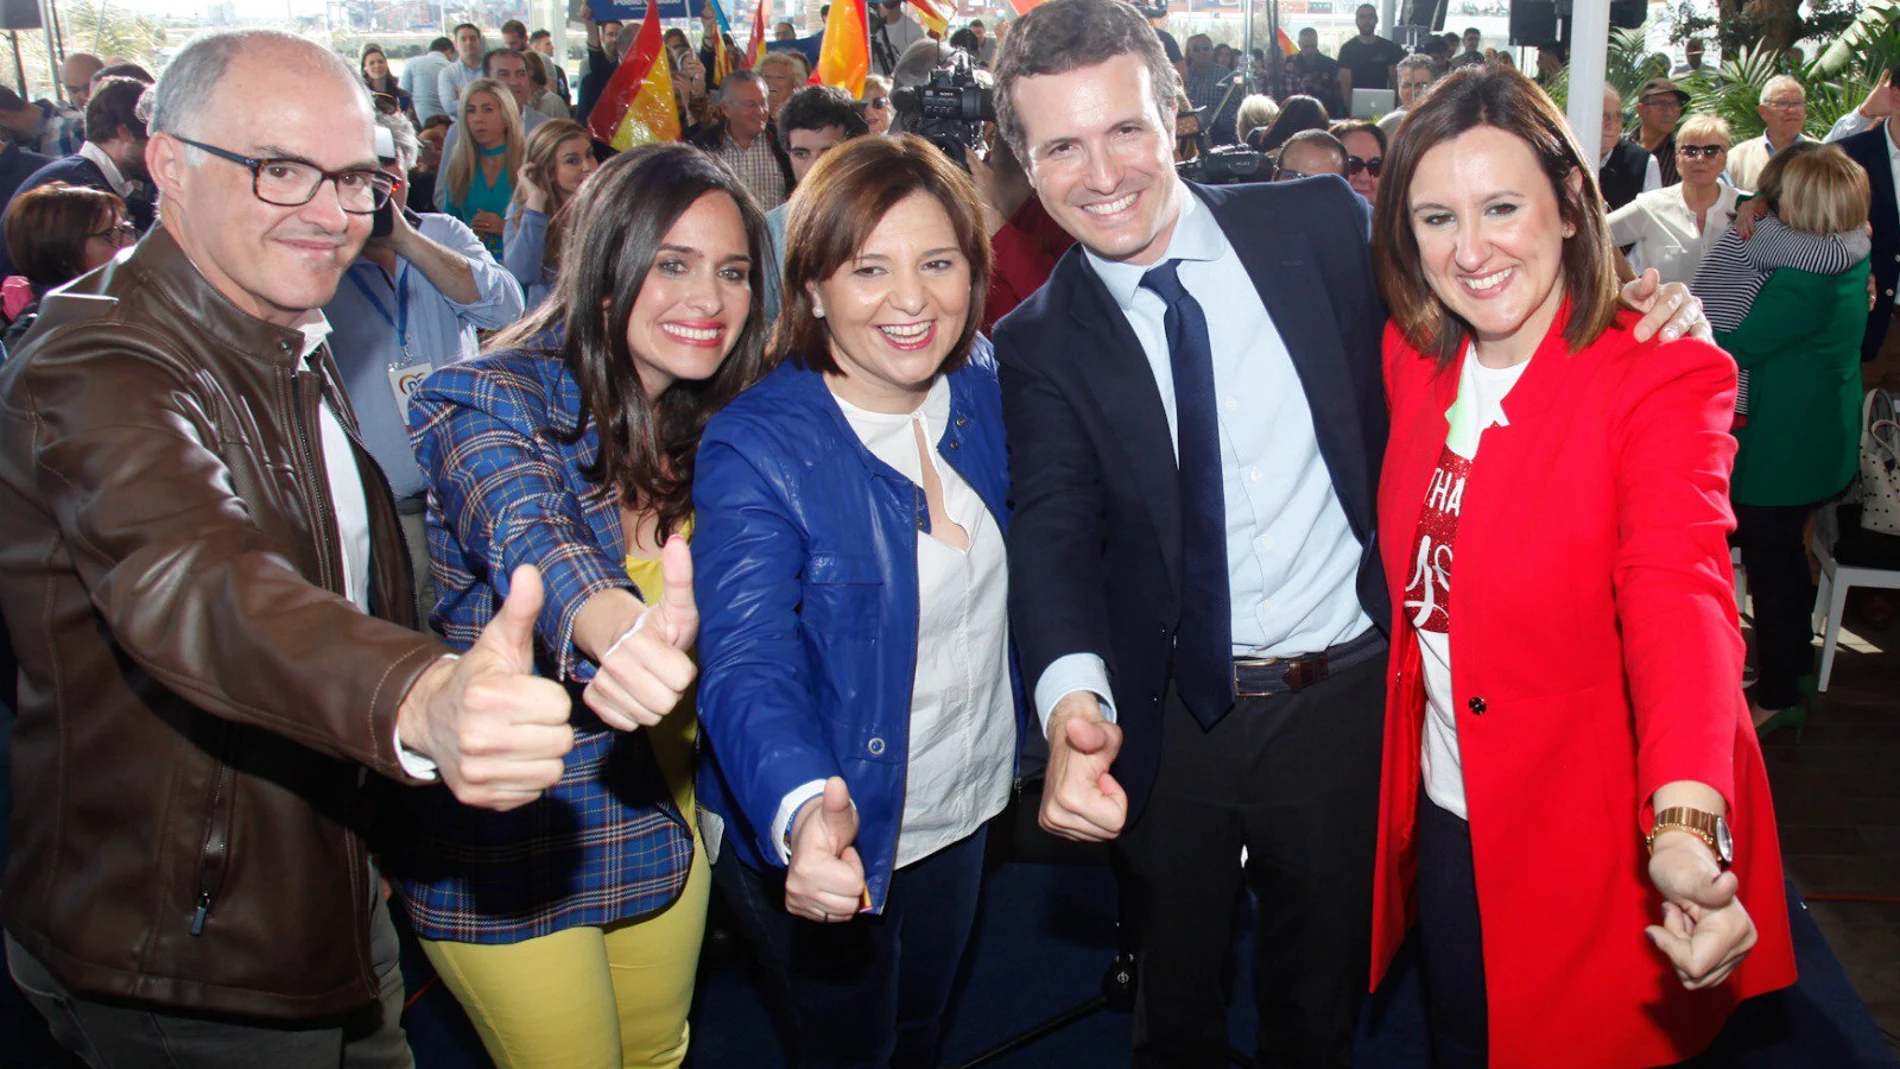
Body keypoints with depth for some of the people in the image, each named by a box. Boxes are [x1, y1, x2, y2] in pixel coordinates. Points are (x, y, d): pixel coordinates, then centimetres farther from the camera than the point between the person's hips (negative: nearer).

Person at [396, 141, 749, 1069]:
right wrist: (619, 628, -61)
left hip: (664, 822, 6)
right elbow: (529, 536, -41)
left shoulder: (713, 428, 0)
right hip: (510, 846, -5)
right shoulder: (489, 402, -20)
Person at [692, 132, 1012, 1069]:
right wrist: (804, 812, -53)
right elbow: (748, 665, -36)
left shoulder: (982, 396, -6)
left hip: (961, 815, 5)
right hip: (820, 848, -5)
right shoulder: (754, 448, -24)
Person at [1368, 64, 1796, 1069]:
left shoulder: (1661, 376, -18)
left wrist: (1686, 825, -48)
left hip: (1596, 842, -5)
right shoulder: (1413, 356, -1)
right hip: (1445, 819, 5)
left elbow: (1679, 596, -32)